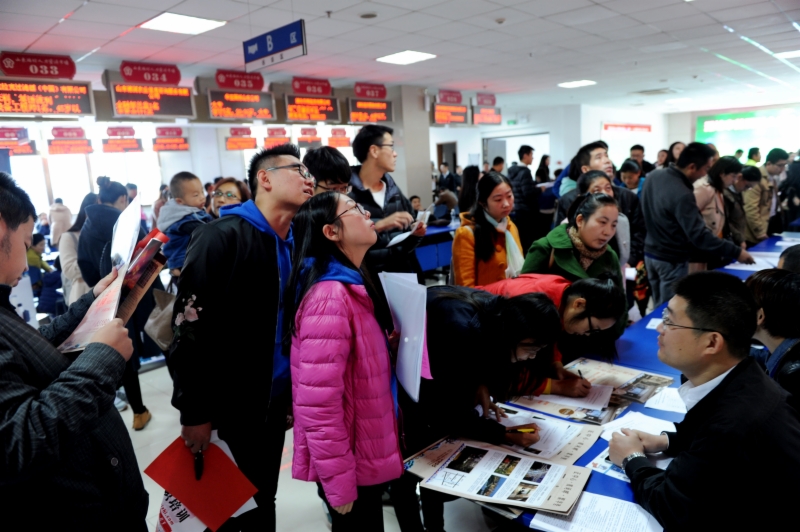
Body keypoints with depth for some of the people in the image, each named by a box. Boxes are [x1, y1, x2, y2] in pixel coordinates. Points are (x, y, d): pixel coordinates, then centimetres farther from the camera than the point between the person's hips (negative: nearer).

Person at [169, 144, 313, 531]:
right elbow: (191, 328, -19)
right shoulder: (221, 238, -17)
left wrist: (295, 395, 13)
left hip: (273, 405, 6)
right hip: (228, 408, -6)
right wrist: (194, 412, -17)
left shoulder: (294, 246, 5)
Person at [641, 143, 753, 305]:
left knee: (659, 306, 20)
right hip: (671, 260, -8)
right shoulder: (682, 195, -27)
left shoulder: (653, 176, -1)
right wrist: (736, 252, -22)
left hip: (650, 253, 8)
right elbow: (699, 236, -28)